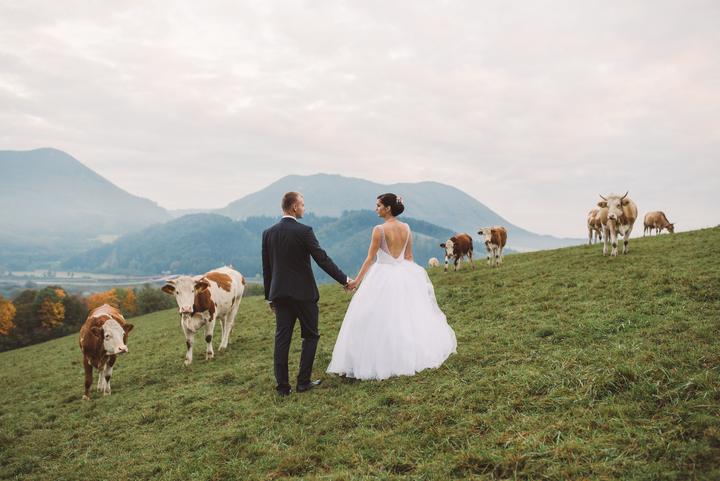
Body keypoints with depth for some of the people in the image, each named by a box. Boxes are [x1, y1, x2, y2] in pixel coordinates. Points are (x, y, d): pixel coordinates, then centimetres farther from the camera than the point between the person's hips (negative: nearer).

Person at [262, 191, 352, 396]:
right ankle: (303, 381, 9)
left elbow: (266, 268, 8)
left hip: (279, 293, 5)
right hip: (303, 292, -5)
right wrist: (344, 279, -2)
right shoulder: (304, 231, -12)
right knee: (310, 336, 10)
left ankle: (282, 385, 9)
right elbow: (322, 259, -12)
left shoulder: (268, 233, 4)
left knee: (282, 338, 7)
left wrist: (270, 296, 16)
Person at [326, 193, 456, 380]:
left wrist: (357, 280, -8)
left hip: (383, 276, -6)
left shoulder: (379, 229, -15)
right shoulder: (406, 228, 3)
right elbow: (409, 256, 9)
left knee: (381, 320, 1)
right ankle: (410, 356, 29)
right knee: (406, 316, 17)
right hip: (403, 274, 6)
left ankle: (382, 362, 4)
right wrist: (410, 274, 20)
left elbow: (370, 258, -14)